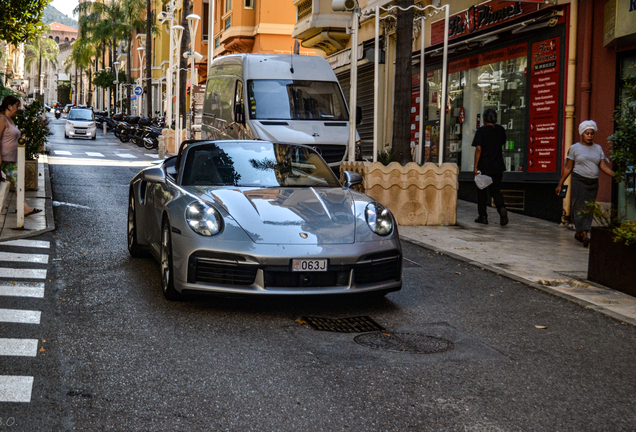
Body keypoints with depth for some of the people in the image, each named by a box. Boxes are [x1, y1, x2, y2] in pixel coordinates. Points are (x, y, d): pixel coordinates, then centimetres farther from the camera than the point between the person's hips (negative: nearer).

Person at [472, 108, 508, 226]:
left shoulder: (481, 130, -8)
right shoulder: (500, 130, 5)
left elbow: (478, 149, -15)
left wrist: (476, 167, -13)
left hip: (484, 167, -3)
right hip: (498, 166, 4)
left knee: (482, 191, 9)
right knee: (496, 190, 10)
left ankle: (482, 216, 12)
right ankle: (501, 208, -17)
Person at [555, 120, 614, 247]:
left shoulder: (598, 148, 11)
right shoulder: (575, 148, 2)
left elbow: (603, 166, 5)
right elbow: (568, 168, 3)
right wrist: (560, 184, 1)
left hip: (593, 183, 4)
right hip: (579, 181, -4)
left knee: (589, 209, 4)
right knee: (580, 207, -12)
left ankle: (578, 233, 16)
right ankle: (584, 235, -17)